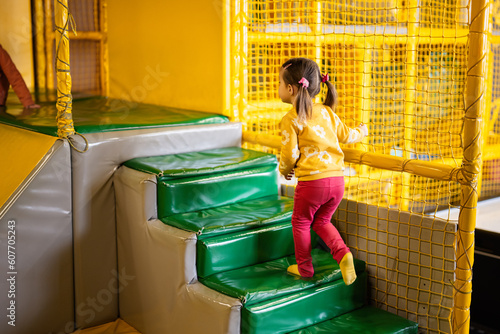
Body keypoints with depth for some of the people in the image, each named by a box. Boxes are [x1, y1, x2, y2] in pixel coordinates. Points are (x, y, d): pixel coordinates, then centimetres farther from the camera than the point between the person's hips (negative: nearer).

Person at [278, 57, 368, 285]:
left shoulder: (290, 120, -8)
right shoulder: (327, 112, 10)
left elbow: (290, 155, -10)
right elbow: (345, 136, 21)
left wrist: (284, 170, 13)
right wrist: (361, 132, 44)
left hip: (311, 181, -6)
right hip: (337, 179, 6)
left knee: (300, 223, 17)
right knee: (322, 221, 24)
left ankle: (305, 268, 26)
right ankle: (342, 254, 3)